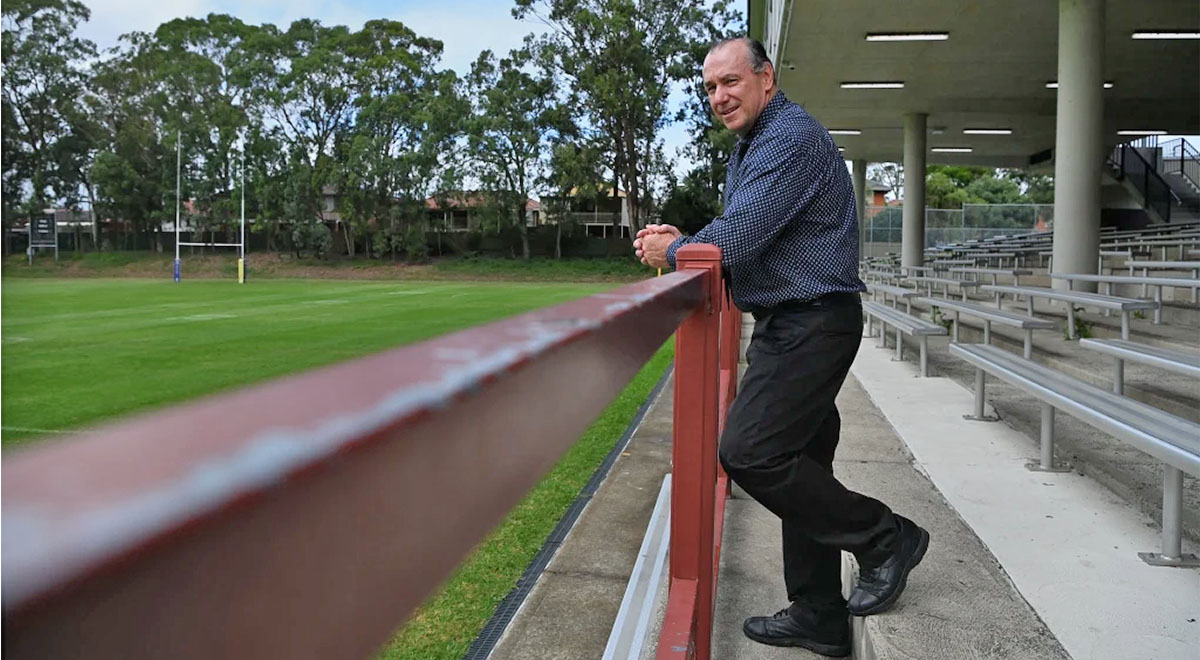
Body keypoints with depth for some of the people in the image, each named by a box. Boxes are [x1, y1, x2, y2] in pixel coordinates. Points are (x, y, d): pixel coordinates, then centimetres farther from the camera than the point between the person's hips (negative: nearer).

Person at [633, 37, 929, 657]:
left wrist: (673, 251, -6)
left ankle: (884, 537, 1)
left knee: (750, 453, -15)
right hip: (789, 326, 10)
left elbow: (739, 235, -23)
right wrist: (681, 238, 3)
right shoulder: (749, 148, 20)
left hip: (810, 325, -10)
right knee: (799, 466, 11)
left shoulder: (792, 138, -13)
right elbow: (743, 241, 21)